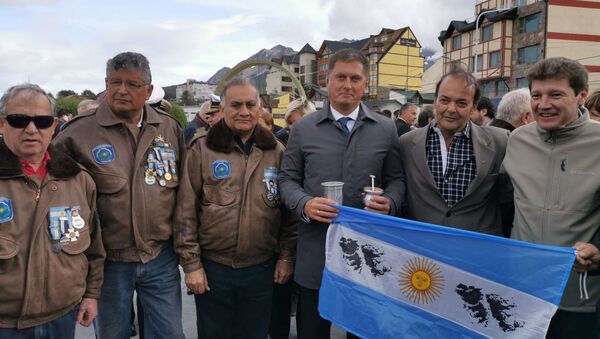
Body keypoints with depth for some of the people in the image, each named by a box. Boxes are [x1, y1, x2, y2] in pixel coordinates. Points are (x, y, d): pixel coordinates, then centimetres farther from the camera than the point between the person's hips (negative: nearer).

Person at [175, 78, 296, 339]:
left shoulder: (276, 151, 2)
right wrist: (191, 263, -7)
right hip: (212, 267, -1)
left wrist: (286, 256, 3)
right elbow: (186, 211, -6)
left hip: (261, 268, 2)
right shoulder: (201, 149, -5)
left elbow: (288, 210, 6)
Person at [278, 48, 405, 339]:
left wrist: (389, 203, -13)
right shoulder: (302, 128, 4)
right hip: (315, 253, 0)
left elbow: (396, 179, 9)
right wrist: (305, 204, -14)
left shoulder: (386, 129, 6)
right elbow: (287, 179, 5)